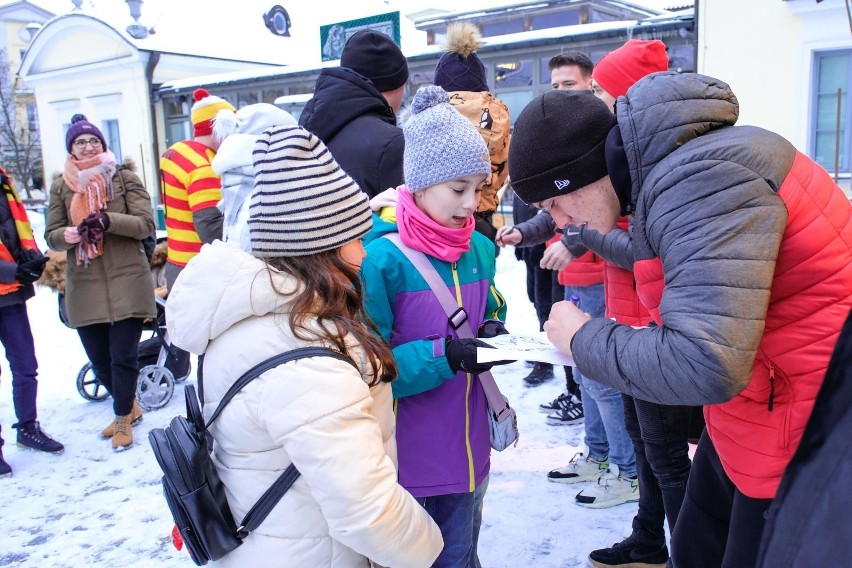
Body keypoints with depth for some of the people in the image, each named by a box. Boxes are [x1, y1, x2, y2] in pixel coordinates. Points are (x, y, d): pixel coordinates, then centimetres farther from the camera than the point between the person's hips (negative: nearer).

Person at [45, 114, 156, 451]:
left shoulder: (125, 179, 3)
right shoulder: (61, 187, 10)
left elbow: (146, 223, -6)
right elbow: (51, 235, 7)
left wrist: (109, 220, -22)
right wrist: (67, 235, -16)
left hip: (126, 281, -3)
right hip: (84, 286, 3)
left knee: (123, 357, -2)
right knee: (99, 360, 9)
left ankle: (123, 418, 19)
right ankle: (129, 406, 34)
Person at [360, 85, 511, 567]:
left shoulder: (480, 249, 0)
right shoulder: (383, 260, -19)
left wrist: (497, 338, -8)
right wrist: (444, 355, -30)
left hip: (468, 450, 5)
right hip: (406, 458, -5)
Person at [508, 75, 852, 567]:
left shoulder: (699, 178, -27)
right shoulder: (660, 169, 3)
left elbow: (705, 367, -34)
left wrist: (583, 340, -20)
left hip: (802, 427, -9)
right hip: (752, 411, 9)